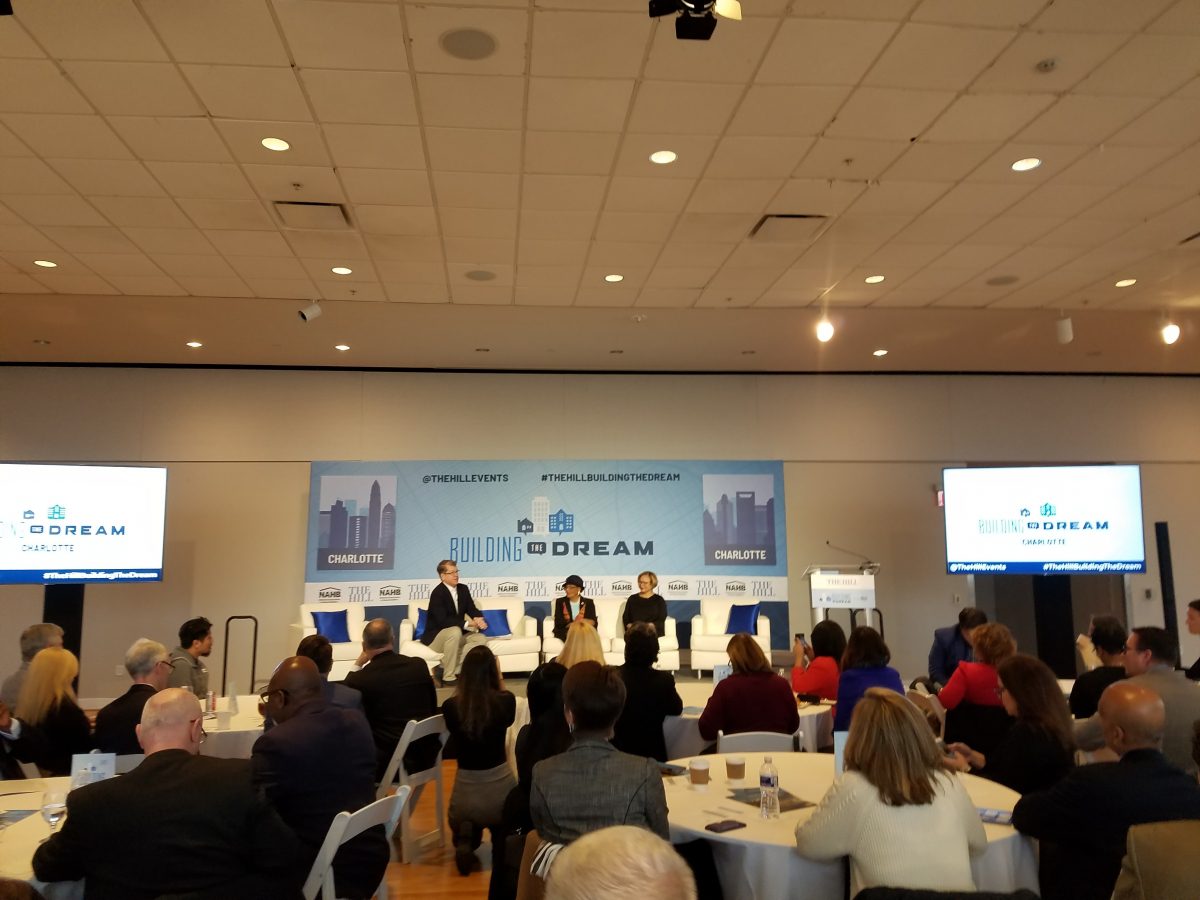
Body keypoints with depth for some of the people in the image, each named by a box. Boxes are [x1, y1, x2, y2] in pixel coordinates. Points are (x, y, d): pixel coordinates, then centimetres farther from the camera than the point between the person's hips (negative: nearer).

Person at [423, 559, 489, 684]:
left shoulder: (463, 589, 5)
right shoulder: (437, 593, -18)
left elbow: (472, 609, 3)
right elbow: (442, 621, -27)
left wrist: (479, 619, -22)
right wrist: (468, 623, -29)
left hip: (456, 635, 7)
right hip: (435, 636, -7)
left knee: (480, 638, -14)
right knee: (455, 631, -36)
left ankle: (444, 667, -18)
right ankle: (448, 676, -26)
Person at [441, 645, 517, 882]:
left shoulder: (450, 707, -12)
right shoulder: (505, 701, -14)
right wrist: (499, 680, 6)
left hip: (466, 791, -1)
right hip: (501, 787, 1)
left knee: (464, 821, 32)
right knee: (502, 828, 33)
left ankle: (465, 839, 0)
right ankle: (502, 840, 2)